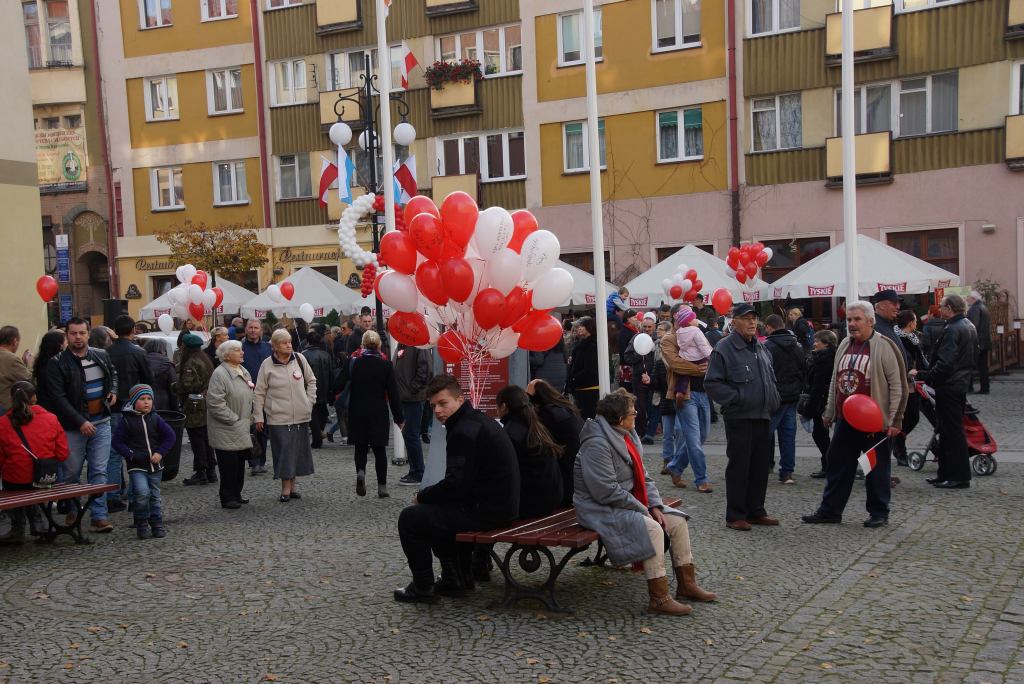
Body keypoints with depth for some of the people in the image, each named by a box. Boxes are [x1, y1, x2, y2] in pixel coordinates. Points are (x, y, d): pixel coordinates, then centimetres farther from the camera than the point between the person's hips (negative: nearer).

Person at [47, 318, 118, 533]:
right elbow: (59, 398, -13)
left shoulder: (101, 356, 6)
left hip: (101, 422, 3)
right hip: (73, 426, -3)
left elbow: (113, 373, 28)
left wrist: (113, 390, 8)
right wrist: (81, 422, -19)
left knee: (99, 471, 1)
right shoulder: (57, 364, -9)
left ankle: (99, 516, 2)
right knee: (72, 473, 7)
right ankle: (71, 512, 27)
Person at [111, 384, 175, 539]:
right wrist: (131, 455, -14)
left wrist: (160, 453, -7)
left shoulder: (155, 419, 4)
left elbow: (171, 436, 4)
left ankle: (157, 524, 23)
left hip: (155, 465, 4)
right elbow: (116, 442, -3)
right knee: (142, 492, -20)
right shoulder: (126, 420, -3)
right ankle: (141, 523, -2)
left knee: (155, 495, 11)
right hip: (137, 466, -3)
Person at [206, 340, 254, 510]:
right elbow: (215, 403, -22)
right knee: (229, 464, -3)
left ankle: (236, 494, 26)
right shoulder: (220, 374, -16)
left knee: (240, 463, 14)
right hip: (226, 431, -8)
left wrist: (248, 418, 13)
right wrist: (234, 419, -17)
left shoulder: (243, 371, 12)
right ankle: (228, 498, 8)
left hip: (242, 429, 9)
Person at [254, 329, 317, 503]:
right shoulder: (267, 365, -5)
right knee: (283, 451, -4)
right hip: (278, 417, -3)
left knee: (298, 451, 9)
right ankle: (286, 488, 3)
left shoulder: (299, 359, 1)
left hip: (301, 416, 3)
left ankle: (292, 486, 21)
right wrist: (258, 416, -1)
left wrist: (310, 401, 7)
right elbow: (260, 392, 1)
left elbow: (311, 381, 15)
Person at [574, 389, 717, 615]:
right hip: (601, 510, -10)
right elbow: (607, 492, -26)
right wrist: (644, 510, -20)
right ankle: (659, 598, -22)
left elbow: (642, 477, 14)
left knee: (677, 520, 1)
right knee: (651, 528, -30)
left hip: (629, 502, 10)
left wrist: (655, 506, -2)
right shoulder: (597, 444, -22)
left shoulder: (627, 436, 10)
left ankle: (686, 584, 12)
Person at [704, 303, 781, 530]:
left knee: (761, 466, 12)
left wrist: (773, 401, 13)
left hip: (762, 417, 8)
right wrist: (736, 398, -16)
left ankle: (755, 511, 23)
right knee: (739, 467, -3)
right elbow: (712, 383, -13)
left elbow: (771, 378, 28)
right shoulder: (724, 348, -10)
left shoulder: (761, 348, 15)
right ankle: (735, 515, 6)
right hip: (739, 418, -7)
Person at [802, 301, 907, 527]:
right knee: (837, 464, 11)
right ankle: (829, 510, 20)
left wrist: (894, 419, -14)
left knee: (876, 468, 4)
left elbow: (898, 384, -11)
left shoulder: (884, 346, -10)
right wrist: (829, 412, 20)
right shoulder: (844, 345, 11)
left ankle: (879, 513, 16)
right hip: (845, 420, 7)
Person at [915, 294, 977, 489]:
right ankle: (946, 473, 22)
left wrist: (923, 376, -21)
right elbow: (973, 359, 20)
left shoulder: (952, 330, -19)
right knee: (947, 430, 16)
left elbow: (944, 363, -27)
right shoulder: (969, 326, 14)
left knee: (951, 431, -4)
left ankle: (959, 476, 1)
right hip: (962, 383, 10)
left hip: (949, 386, -10)